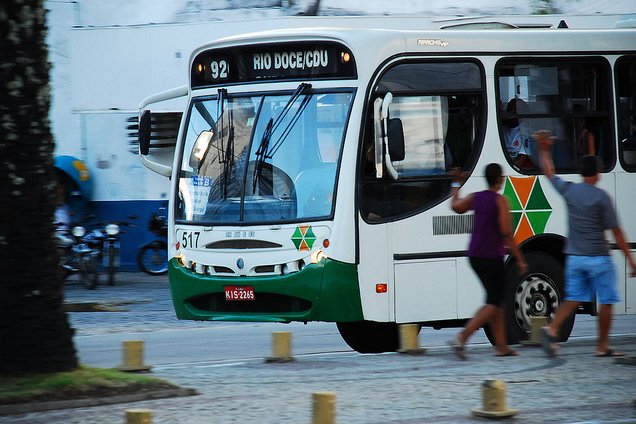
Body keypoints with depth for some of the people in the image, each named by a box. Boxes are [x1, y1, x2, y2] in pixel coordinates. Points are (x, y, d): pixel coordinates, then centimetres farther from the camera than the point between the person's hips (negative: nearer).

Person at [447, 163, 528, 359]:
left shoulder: (475, 197, 5)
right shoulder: (500, 201, -13)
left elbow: (456, 206, 21)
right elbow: (506, 233, -17)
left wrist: (456, 185, 38)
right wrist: (520, 260, -13)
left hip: (474, 255, 8)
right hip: (492, 257, -8)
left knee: (496, 300, 16)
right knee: (494, 303, -5)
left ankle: (501, 345, 16)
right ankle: (461, 338, -20)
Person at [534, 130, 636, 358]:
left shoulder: (569, 190, 2)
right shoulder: (601, 197, -11)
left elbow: (550, 174, 23)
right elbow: (616, 231, -10)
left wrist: (544, 150, 36)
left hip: (574, 257, 5)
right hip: (598, 258, -5)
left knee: (573, 298, 9)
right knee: (607, 301, 5)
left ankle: (552, 330, -11)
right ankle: (602, 346, 7)